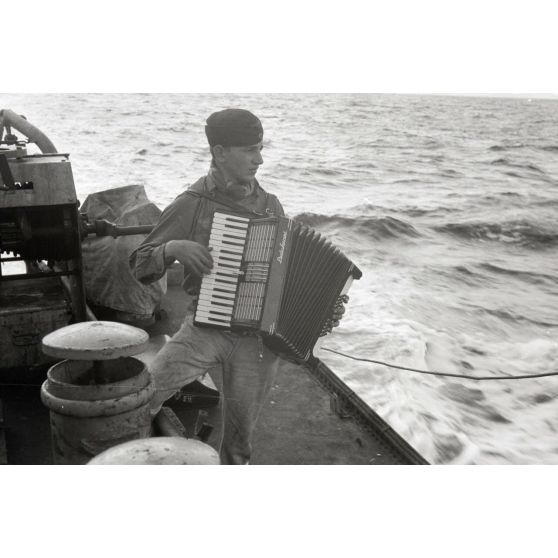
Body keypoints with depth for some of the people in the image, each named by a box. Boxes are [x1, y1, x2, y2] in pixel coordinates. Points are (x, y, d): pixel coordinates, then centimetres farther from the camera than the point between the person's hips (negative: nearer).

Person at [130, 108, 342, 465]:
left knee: (240, 435, 12)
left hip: (259, 338, 3)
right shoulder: (192, 204, -5)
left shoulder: (270, 205, 7)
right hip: (207, 327, -2)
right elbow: (141, 267, -2)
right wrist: (173, 248, -21)